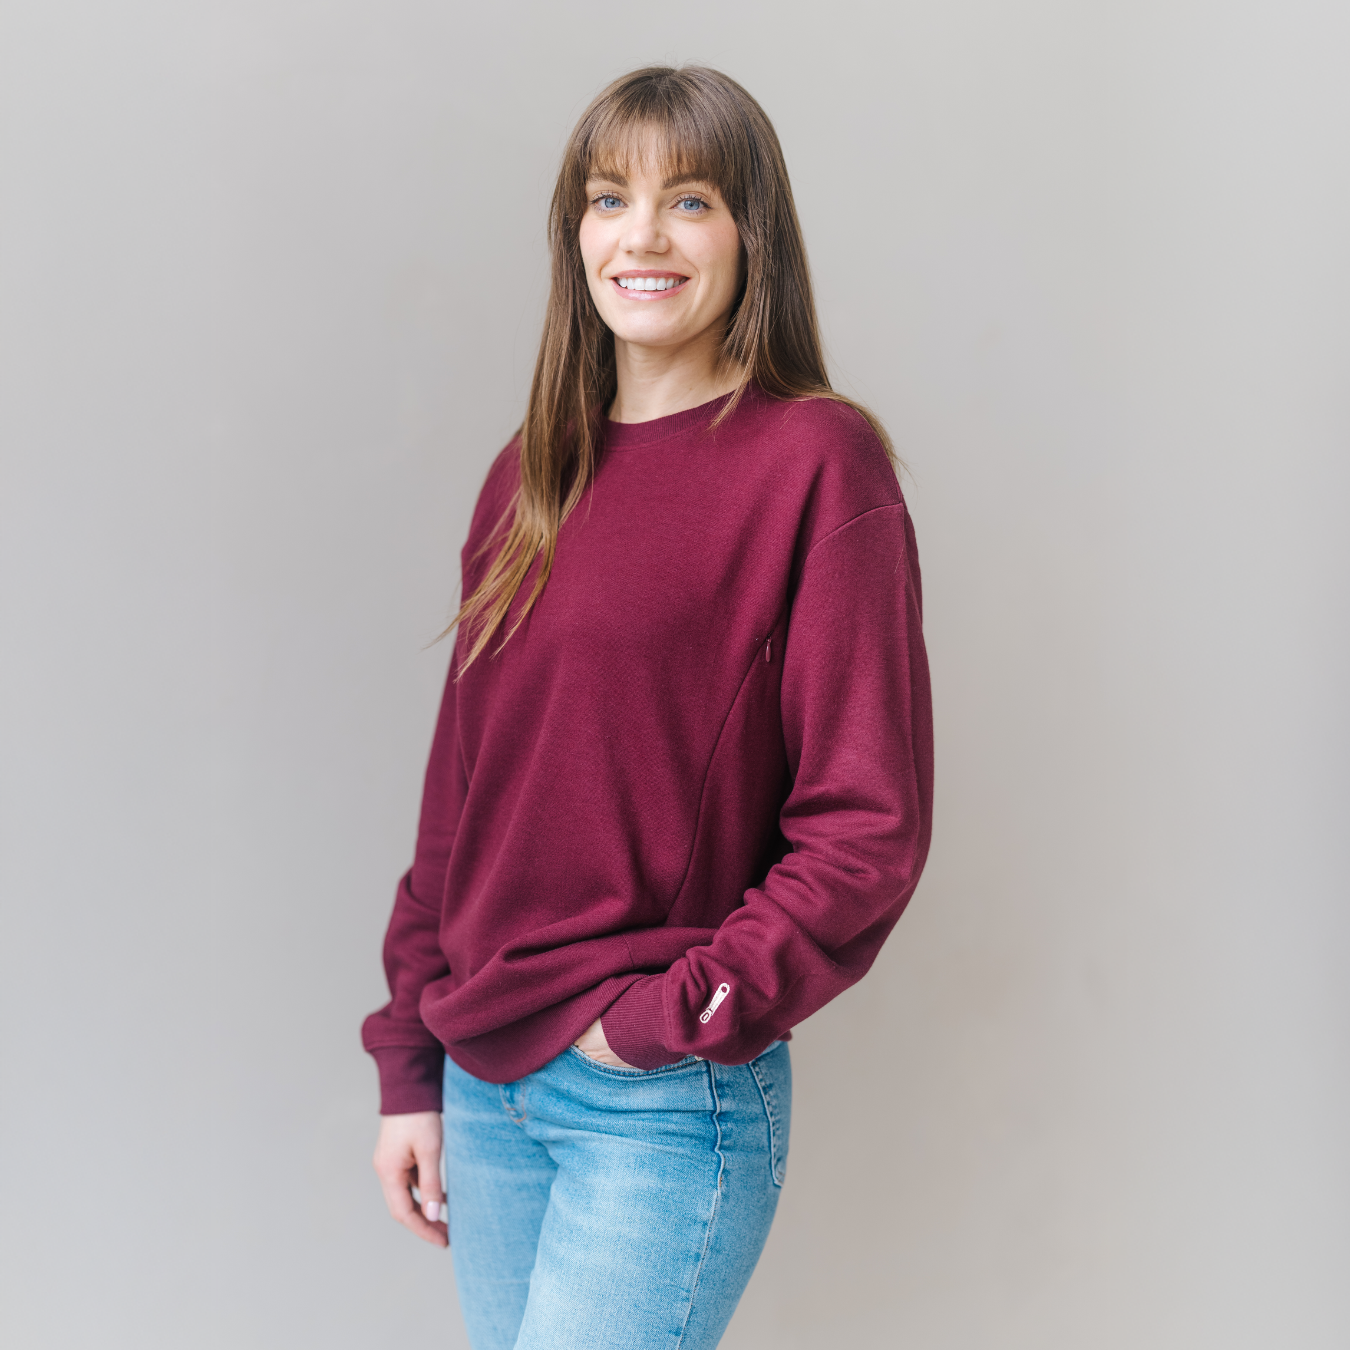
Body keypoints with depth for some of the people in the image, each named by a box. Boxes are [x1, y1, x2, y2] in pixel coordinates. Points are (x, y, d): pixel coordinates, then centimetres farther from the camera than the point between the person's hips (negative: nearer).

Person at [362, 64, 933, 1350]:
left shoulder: (816, 460, -9)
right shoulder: (532, 473, 9)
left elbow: (869, 826, -11)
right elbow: (460, 785, 12)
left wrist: (675, 1014, -14)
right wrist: (410, 1068, 10)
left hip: (669, 1100, -5)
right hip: (486, 1084, 6)